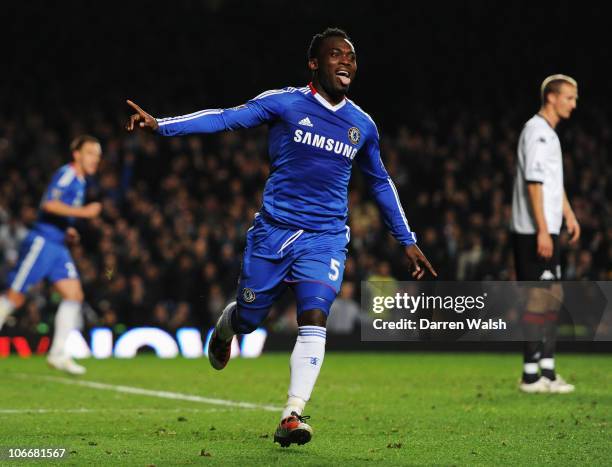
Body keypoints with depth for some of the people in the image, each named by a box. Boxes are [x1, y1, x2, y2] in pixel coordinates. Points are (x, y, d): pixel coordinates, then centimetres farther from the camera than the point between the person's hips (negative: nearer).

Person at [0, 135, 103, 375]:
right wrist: (83, 212, -27)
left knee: (75, 295, -3)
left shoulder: (79, 181, 17)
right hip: (41, 242, -9)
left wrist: (68, 229, 15)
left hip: (58, 246, 9)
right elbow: (49, 204, -26)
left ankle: (58, 354, -2)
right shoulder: (66, 174, -11)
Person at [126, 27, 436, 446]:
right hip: (274, 230, -2)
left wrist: (408, 242, 23)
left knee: (314, 318, -18)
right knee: (248, 321, 6)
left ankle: (293, 415, -17)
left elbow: (381, 184, 23)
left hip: (326, 239, 2)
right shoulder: (286, 103, -3)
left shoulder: (363, 125, 10)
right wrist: (160, 125, -25)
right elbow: (227, 118, -13)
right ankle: (227, 325, 45)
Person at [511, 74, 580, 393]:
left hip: (546, 230, 10)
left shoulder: (550, 133, 18)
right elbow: (533, 182, -19)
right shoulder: (536, 131, -13)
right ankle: (531, 375, -6)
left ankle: (547, 370, 16)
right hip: (534, 231, -10)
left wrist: (568, 214, 26)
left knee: (552, 296, 11)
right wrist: (543, 230, -23)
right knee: (538, 298, -9)